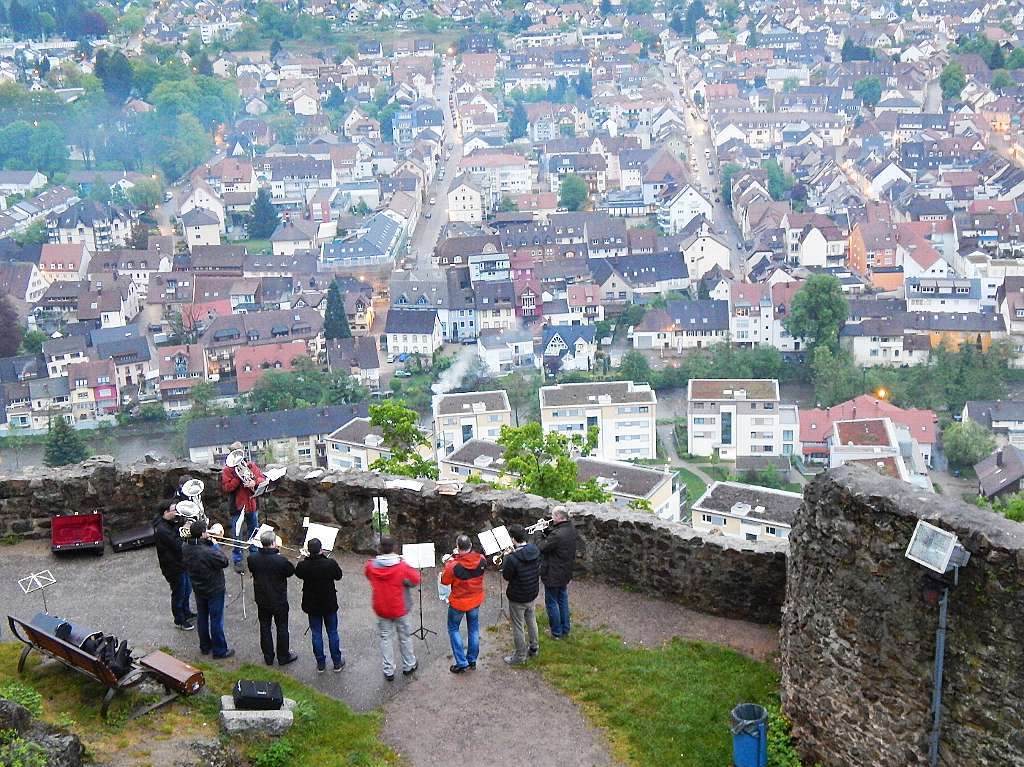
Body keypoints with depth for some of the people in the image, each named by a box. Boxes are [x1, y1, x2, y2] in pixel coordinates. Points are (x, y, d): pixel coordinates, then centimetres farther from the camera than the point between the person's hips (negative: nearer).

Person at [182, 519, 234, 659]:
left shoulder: (185, 548, -13)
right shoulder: (208, 552, -34)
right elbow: (224, 561, -22)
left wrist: (208, 543, -10)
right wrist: (215, 545, -13)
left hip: (198, 589, 7)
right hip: (214, 590, -7)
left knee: (202, 617, 21)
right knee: (216, 621, 7)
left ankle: (205, 646, 35)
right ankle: (219, 650, 19)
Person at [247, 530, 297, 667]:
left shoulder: (252, 558, -14)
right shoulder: (280, 560, -27)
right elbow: (291, 571, -10)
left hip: (261, 600, 4)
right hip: (279, 600, -4)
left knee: (265, 627, 18)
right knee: (282, 628, 13)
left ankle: (268, 657, 28)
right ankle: (283, 657, 24)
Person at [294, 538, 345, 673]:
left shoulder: (303, 565, -20)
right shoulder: (330, 563, -23)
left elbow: (298, 574, 4)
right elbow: (338, 576, -3)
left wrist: (307, 557, 0)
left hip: (312, 605, 1)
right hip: (329, 604, -1)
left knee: (316, 635, 15)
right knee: (333, 633, 15)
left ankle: (320, 664, 24)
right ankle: (337, 663, 26)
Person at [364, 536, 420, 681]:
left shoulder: (371, 565, -14)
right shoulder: (402, 566, -23)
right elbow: (416, 579, -9)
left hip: (381, 609, 2)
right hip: (400, 609, -2)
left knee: (386, 638, 14)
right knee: (405, 637, 17)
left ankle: (388, 671, 19)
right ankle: (408, 666, 33)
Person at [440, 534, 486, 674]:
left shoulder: (454, 566, -30)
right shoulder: (481, 559, -17)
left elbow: (445, 581, -12)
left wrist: (448, 562, -3)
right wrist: (461, 556, 3)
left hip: (458, 603, -4)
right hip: (475, 601, 4)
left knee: (453, 629, 16)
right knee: (473, 629, 20)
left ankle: (461, 662, 13)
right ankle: (472, 660, 31)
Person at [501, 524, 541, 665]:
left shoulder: (513, 559, -32)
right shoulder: (535, 550, -11)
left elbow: (506, 576, -17)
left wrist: (506, 558, -7)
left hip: (517, 598, -7)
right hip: (532, 593, 7)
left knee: (518, 627, 11)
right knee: (531, 620, 27)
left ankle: (520, 656, 25)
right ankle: (534, 647, 44)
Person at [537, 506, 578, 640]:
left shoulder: (557, 535, -31)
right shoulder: (571, 529, -2)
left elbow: (540, 548, -23)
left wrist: (543, 534, -9)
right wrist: (546, 529, -6)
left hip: (553, 575, -9)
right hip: (565, 573, 9)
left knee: (551, 603, 7)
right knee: (563, 600, 21)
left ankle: (556, 632, 16)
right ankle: (565, 629, 32)